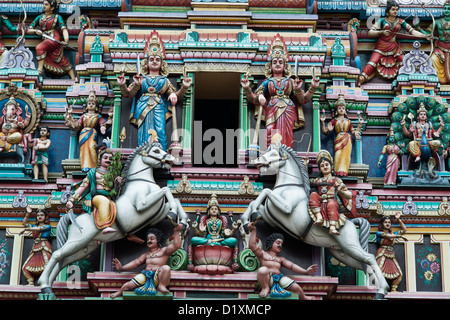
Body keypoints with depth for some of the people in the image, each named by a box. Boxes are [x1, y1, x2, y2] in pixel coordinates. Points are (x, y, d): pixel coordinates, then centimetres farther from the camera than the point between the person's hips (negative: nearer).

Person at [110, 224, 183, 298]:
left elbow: (176, 246, -1)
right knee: (126, 286, -10)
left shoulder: (163, 251, 13)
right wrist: (122, 268, 8)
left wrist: (176, 231, -8)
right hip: (145, 275, 4)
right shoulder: (146, 254, 29)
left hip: (157, 276, -4)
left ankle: (161, 286, -24)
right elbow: (136, 262, 20)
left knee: (166, 268, -39)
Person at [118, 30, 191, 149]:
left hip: (158, 108, 0)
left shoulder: (164, 80, 19)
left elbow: (175, 96, 16)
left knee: (160, 130, -18)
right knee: (145, 132, -12)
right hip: (143, 107, 0)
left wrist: (184, 88, 1)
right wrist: (122, 85, -5)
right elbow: (128, 94, 13)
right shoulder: (141, 78, 17)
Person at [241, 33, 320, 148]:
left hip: (287, 111, 1)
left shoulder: (290, 81, 22)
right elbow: (255, 99, 13)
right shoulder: (267, 82, 20)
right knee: (272, 135, -22)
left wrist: (312, 88, 5)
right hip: (272, 110, -1)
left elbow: (303, 99, 16)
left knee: (285, 136, -18)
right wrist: (247, 89, -1)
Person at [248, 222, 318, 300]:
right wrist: (253, 230, 0)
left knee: (297, 288, -13)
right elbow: (252, 246, 5)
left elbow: (291, 265, 20)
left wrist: (305, 271, 5)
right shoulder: (263, 254, 20)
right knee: (263, 270, -40)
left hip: (280, 277, 4)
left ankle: (303, 297, 17)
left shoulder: (281, 259, 32)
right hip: (268, 277, -4)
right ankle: (265, 288, -20)